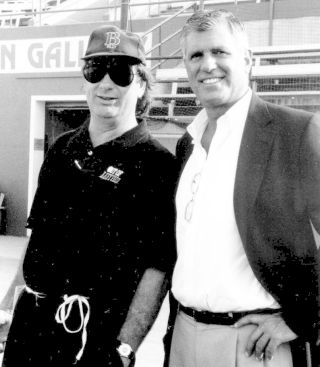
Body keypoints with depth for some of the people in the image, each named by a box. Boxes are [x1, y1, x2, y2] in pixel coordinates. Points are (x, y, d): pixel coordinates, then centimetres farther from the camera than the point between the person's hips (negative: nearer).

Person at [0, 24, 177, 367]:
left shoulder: (156, 164, -11)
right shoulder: (62, 149, 7)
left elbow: (158, 267, -13)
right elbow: (38, 232, 13)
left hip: (95, 335, -5)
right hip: (30, 317, 6)